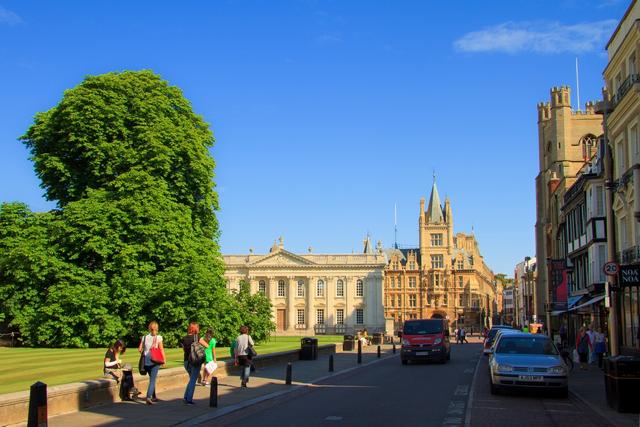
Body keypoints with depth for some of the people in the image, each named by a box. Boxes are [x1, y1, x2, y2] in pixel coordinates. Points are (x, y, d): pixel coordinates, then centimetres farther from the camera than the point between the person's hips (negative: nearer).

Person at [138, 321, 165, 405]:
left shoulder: (144, 337, 4)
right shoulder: (158, 338, -6)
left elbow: (140, 349, 5)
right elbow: (161, 349, -7)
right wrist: (164, 359, 3)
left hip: (146, 360, 4)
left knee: (152, 378, 19)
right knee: (152, 379, -3)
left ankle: (153, 397, 26)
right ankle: (148, 397, -18)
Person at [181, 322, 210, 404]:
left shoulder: (184, 338, 4)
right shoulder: (197, 337, -11)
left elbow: (184, 350, 12)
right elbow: (207, 346, -8)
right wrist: (202, 340, 8)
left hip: (186, 361, 5)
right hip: (196, 361, -5)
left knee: (192, 379, 21)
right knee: (193, 380, 3)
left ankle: (186, 397, 13)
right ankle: (189, 399, 2)